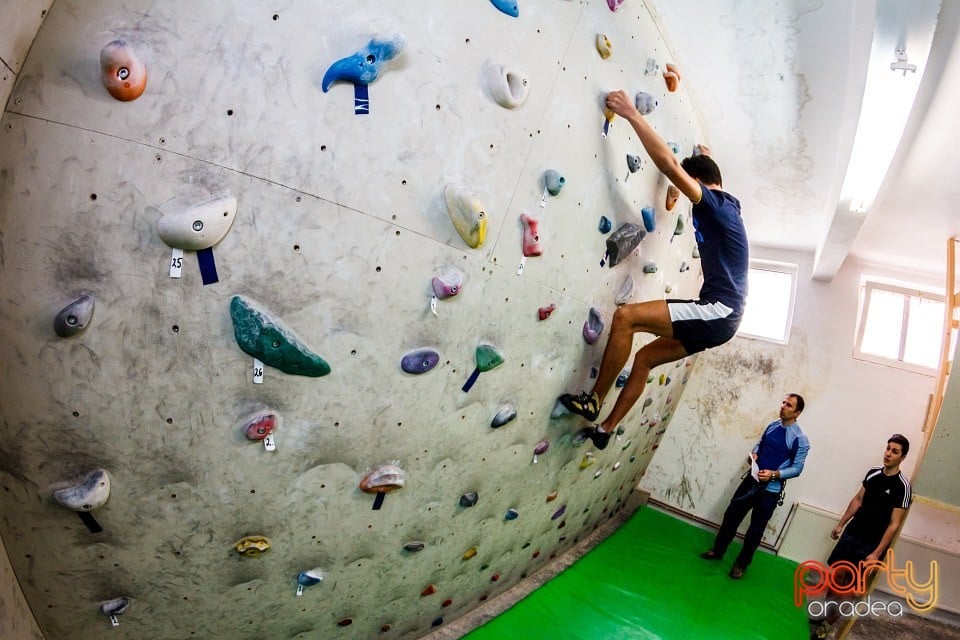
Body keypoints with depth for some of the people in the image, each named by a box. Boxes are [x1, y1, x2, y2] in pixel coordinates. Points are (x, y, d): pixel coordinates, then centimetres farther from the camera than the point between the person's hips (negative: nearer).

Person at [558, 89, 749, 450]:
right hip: (719, 316, 11)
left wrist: (632, 114, -16)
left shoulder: (717, 204, -8)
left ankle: (593, 402, -9)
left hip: (718, 312, -11)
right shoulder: (725, 208, 19)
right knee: (645, 357, 16)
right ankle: (605, 429, 18)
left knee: (625, 317, -18)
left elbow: (669, 165, -19)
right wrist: (706, 160, 50)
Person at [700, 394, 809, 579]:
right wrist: (754, 454, -5)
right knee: (732, 515, 12)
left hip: (770, 490, -5)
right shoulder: (772, 426, 3)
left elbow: (797, 468, -12)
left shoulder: (800, 439, -15)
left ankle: (741, 563, 24)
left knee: (756, 529, 7)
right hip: (751, 480, 5)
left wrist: (774, 474, -25)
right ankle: (718, 550, 29)